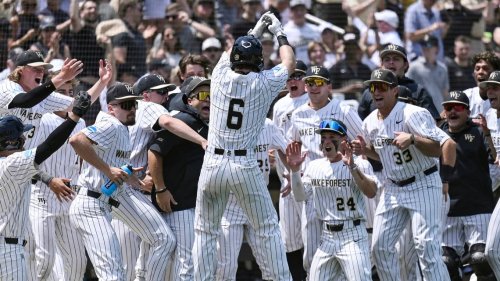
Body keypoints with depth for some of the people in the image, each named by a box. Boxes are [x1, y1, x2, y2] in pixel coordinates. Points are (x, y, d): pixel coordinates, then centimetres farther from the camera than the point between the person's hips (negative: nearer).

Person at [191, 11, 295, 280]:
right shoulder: (264, 83, -2)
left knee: (204, 231, 9)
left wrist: (254, 31, 37)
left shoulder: (221, 77, 2)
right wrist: (280, 33, 32)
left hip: (212, 164, 1)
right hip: (245, 165, -1)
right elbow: (289, 63, 18)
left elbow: (230, 53, 26)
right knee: (268, 228, 8)